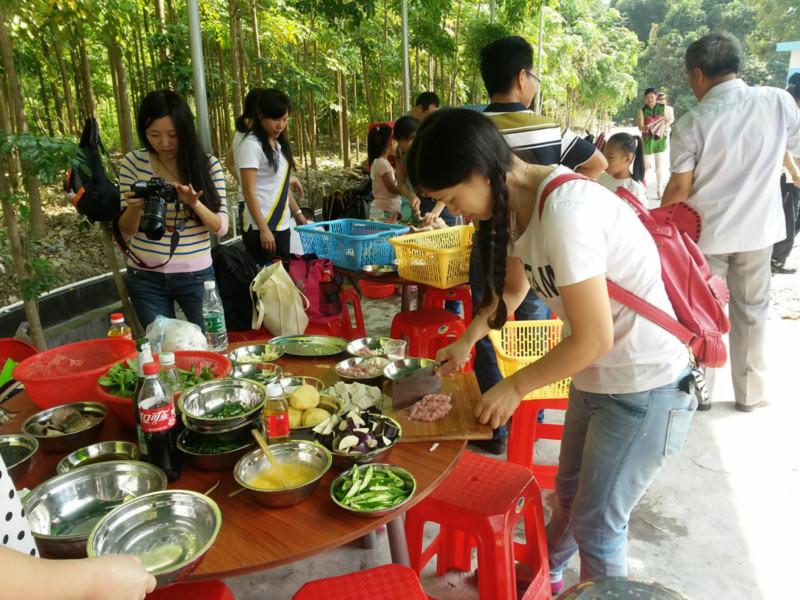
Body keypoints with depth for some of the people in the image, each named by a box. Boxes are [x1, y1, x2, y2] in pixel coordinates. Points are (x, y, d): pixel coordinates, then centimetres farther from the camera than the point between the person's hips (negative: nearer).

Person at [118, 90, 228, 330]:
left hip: (196, 275, -1)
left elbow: (221, 227, -6)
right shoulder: (132, 163, -3)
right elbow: (126, 231, 0)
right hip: (146, 278, 1)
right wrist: (134, 207, -21)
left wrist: (195, 204, -24)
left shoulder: (208, 164, -5)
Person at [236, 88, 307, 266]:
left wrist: (297, 212, 19)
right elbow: (248, 192, -15)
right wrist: (264, 229, -19)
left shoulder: (279, 143, 12)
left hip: (282, 226, 8)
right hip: (261, 228, -8)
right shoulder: (251, 145, -12)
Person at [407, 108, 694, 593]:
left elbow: (592, 339, -26)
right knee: (570, 493, 26)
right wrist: (467, 340, 7)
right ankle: (544, 574, 51)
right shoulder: (520, 203, -3)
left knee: (596, 525, 7)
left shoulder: (566, 210, -30)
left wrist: (515, 386, -13)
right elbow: (514, 287, 16)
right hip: (596, 379, 8)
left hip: (645, 390, -8)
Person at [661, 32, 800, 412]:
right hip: (757, 228, 2)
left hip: (705, 232, -2)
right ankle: (750, 393, 27)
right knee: (751, 310, 16)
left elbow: (680, 188, -12)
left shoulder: (692, 122, -15)